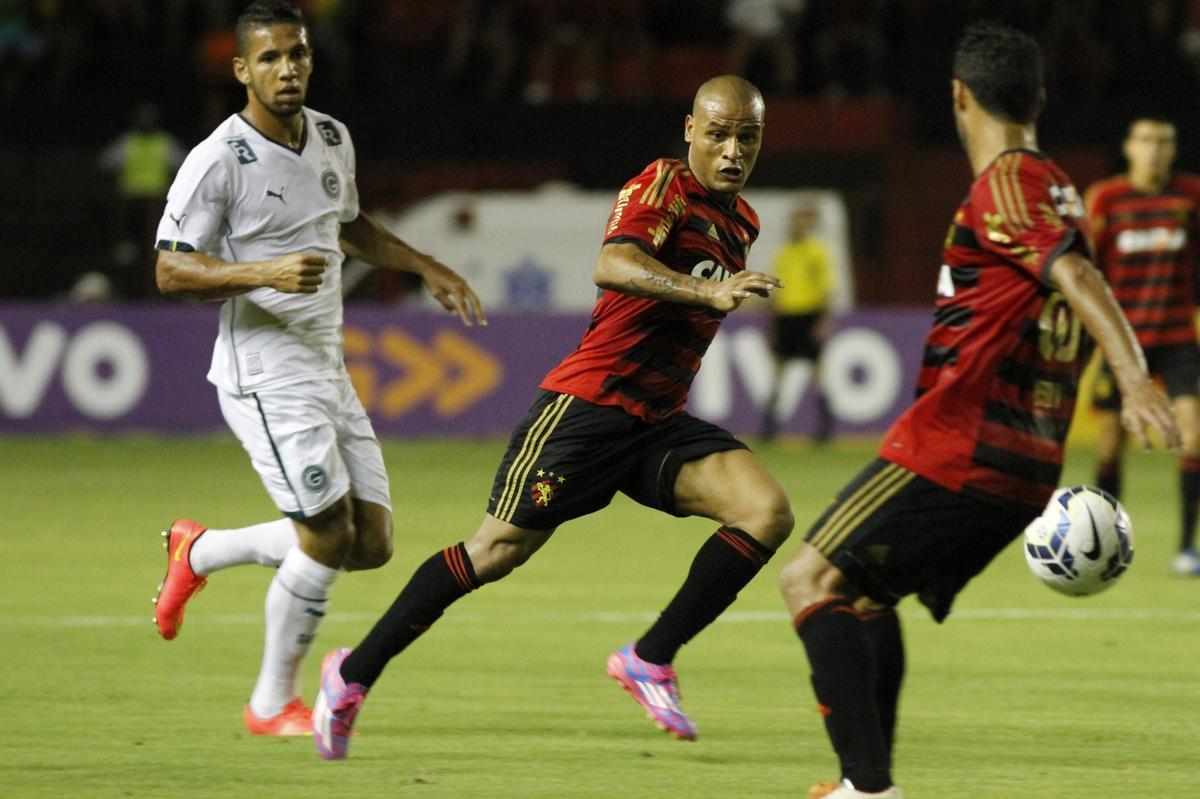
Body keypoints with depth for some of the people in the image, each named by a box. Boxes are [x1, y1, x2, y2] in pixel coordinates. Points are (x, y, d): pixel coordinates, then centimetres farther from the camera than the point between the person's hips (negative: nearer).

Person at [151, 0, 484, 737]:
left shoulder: (333, 138, 9)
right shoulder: (218, 163, -14)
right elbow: (172, 270, -15)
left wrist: (428, 268, 21)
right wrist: (266, 273, -27)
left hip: (327, 366, 8)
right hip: (265, 376, -8)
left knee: (372, 544, 5)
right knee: (329, 537, -12)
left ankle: (201, 552, 25)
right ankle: (274, 704, 6)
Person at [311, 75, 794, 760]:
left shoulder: (741, 222, 13)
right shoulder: (663, 186, -12)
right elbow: (611, 266, -33)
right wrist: (710, 294, -44)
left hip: (660, 422, 7)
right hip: (589, 402, -7)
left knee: (768, 512, -15)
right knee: (499, 549, -5)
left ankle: (651, 660, -7)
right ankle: (353, 674, 11)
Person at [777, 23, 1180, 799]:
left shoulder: (1003, 188, -11)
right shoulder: (1056, 190, 16)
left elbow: (1078, 278, -25)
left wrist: (1135, 380, -38)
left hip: (953, 448, -9)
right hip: (1025, 471, 9)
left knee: (812, 581, -7)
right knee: (867, 593, 23)